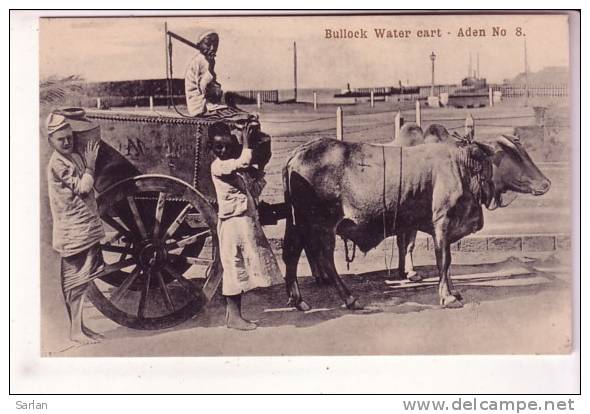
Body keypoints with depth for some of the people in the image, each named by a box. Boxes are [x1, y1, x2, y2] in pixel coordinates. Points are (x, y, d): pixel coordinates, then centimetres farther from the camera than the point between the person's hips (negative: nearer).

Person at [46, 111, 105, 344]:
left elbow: (87, 188, 14)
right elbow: (83, 188, -18)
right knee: (75, 281, -3)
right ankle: (75, 331, 4)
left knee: (80, 280, 12)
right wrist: (90, 164, -9)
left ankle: (80, 327, 20)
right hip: (73, 231, -8)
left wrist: (88, 162, 7)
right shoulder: (58, 163, -14)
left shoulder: (74, 157, 12)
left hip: (86, 227, 8)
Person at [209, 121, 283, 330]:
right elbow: (243, 162, -30)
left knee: (240, 267, 12)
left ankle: (233, 313, 20)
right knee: (234, 266, -3)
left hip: (247, 219, 9)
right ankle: (234, 316, 4)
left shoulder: (235, 161, 12)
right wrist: (246, 141, -18)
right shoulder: (218, 166, -15)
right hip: (233, 221, -9)